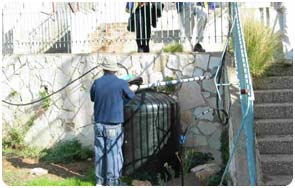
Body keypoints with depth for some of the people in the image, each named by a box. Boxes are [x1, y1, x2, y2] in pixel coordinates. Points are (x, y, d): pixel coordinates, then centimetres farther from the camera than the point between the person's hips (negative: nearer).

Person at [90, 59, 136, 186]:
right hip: (113, 125, -3)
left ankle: (100, 181, 19)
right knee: (113, 153, 4)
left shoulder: (96, 83, -2)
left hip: (99, 124, 4)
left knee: (100, 153, 12)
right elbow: (130, 96, 7)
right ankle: (112, 182, 9)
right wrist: (132, 89, 28)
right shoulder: (121, 83, -11)